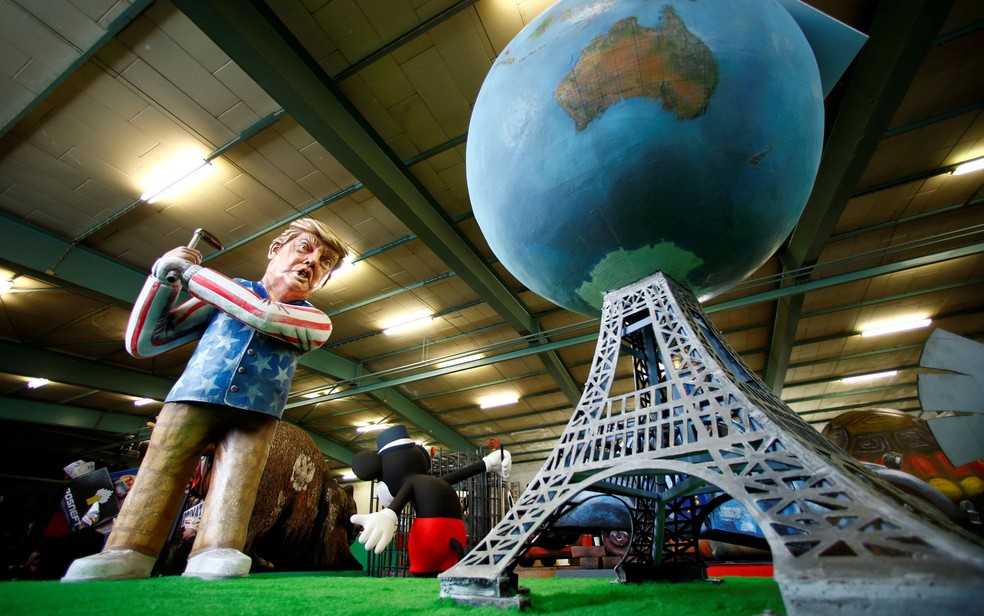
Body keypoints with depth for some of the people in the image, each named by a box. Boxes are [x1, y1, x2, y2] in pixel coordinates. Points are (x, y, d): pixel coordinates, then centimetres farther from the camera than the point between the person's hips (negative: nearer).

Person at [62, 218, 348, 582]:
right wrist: (163, 277, -3)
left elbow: (261, 314, -21)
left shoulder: (316, 323, 1)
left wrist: (189, 270, -10)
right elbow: (143, 342, 11)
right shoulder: (223, 293, 8)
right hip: (192, 397, 2)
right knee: (159, 473, -13)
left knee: (237, 480, -19)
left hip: (256, 414, -1)